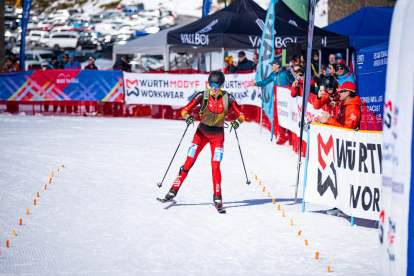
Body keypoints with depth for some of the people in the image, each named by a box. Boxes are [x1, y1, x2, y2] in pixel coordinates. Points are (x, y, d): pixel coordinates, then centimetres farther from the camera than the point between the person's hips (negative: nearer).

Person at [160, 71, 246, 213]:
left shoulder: (227, 98, -10)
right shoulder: (203, 96, -11)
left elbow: (241, 115, -6)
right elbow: (185, 110, -11)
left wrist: (237, 122, -28)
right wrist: (188, 117, -33)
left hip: (218, 136, -1)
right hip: (202, 133, 1)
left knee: (215, 167, -11)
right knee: (188, 163, -3)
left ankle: (217, 199, 1)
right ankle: (173, 191, 5)